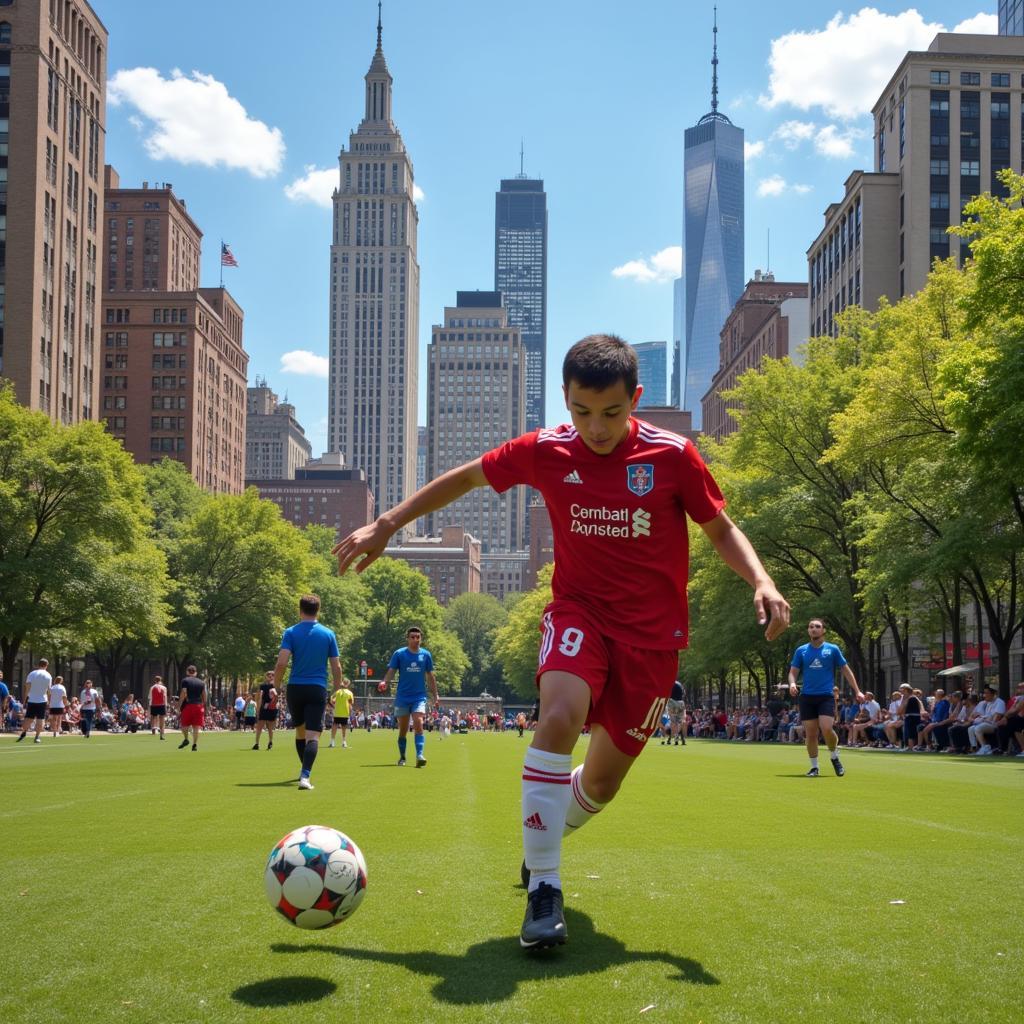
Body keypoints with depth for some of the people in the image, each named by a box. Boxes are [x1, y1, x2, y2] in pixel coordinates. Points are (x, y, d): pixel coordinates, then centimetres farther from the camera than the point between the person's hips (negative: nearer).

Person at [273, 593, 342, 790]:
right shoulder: (328, 634, 3)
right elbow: (336, 667, 4)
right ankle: (305, 775, -24)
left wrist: (275, 687, -2)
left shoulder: (291, 632, -1)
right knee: (313, 735, -7)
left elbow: (281, 662, -12)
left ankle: (305, 770, 36)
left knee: (300, 731, 20)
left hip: (295, 688, 1)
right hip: (318, 689, -1)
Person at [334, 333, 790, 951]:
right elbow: (465, 478, 8)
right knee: (560, 715, -32)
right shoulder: (545, 452, -7)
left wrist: (762, 583, -16)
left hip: (652, 632, 0)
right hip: (580, 610, 0)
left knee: (601, 785, 6)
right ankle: (544, 889, -24)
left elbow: (721, 529, 2)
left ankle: (549, 830, 43)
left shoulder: (673, 456, -10)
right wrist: (387, 525, 7)